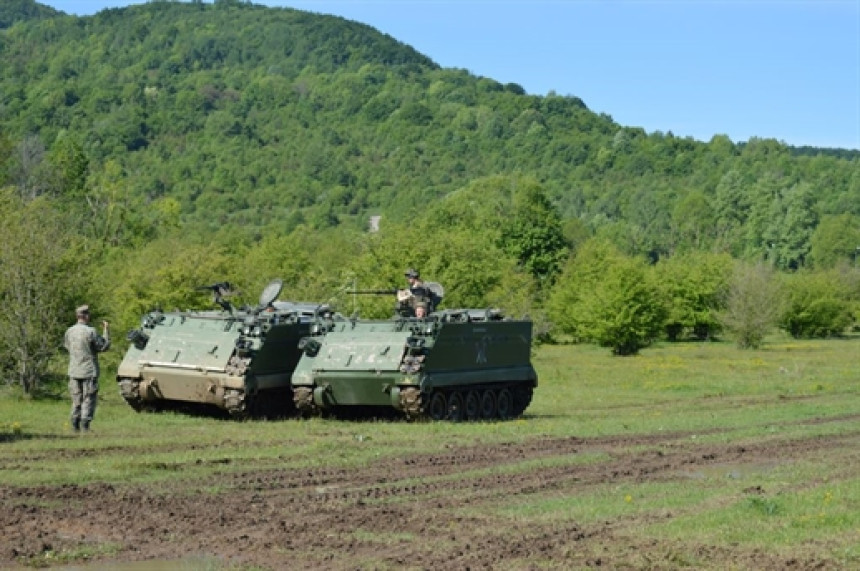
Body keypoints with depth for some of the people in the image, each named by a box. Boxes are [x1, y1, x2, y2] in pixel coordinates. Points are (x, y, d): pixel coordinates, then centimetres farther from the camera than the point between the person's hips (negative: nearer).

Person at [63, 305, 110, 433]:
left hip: (74, 372, 5)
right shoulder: (90, 331, -16)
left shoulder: (69, 331, 1)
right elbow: (104, 346, -9)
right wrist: (106, 331, 0)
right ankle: (85, 426, -3)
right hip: (89, 371, -5)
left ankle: (75, 425, 14)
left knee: (76, 400, 14)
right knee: (88, 400, 1)